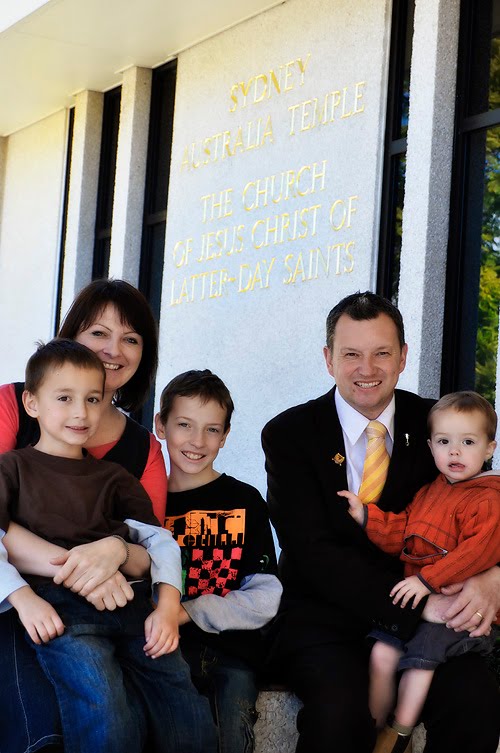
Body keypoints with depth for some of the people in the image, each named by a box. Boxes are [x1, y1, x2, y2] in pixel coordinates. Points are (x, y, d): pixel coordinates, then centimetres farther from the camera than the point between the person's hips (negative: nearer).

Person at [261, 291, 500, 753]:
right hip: (323, 620, -2)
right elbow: (313, 552, -12)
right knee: (341, 709, -33)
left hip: (424, 618, 2)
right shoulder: (289, 435, -3)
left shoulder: (435, 425, 5)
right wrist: (420, 605, -22)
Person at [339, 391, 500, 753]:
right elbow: (400, 533, 18)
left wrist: (428, 579, -26)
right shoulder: (428, 494, 17)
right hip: (418, 599, 7)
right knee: (382, 653, -7)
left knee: (421, 653, -21)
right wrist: (366, 514, 1)